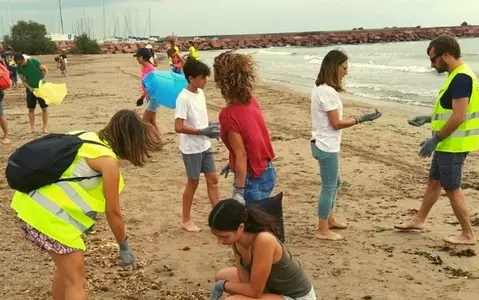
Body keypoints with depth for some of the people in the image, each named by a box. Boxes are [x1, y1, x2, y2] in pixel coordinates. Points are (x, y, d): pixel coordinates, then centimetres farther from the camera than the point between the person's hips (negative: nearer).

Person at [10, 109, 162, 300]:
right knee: (76, 282, 2)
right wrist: (124, 247, 7)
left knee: (65, 271, 24)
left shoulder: (88, 138, 10)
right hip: (50, 217, -9)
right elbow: (113, 212, -6)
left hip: (32, 205, 9)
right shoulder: (108, 161, -12)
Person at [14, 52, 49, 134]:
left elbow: (45, 69, -8)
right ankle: (32, 127, 11)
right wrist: (29, 87, -16)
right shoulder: (19, 68, -7)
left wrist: (43, 79, -19)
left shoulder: (34, 61, -19)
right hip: (30, 89, 3)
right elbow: (23, 80, -1)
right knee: (31, 108, 4)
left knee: (44, 108, 1)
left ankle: (45, 127, 8)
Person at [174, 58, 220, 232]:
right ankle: (186, 220, 22)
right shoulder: (183, 98, -20)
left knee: (212, 179, 10)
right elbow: (178, 127, -25)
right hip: (191, 149, -7)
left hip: (205, 146, 7)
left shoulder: (200, 93, 5)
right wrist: (202, 132, -23)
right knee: (193, 183, 5)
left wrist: (211, 128, 0)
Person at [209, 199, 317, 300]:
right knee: (221, 277, 13)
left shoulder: (264, 241, -34)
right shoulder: (236, 239, -11)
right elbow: (245, 281, -4)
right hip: (272, 286, 8)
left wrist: (222, 286, -12)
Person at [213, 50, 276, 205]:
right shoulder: (251, 101, 0)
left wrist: (238, 192, -19)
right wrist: (233, 163, 24)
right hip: (267, 171, 8)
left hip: (252, 178, -8)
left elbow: (241, 155, -22)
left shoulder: (228, 114, -23)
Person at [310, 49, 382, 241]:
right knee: (329, 187, 1)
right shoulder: (328, 92, -22)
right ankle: (323, 230, 10)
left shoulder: (318, 88, 8)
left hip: (322, 144, 10)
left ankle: (329, 220, 36)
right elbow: (336, 124, -20)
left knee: (334, 183, 22)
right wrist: (361, 119, -16)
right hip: (327, 147, -10)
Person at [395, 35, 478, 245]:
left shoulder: (460, 78, -21)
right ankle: (419, 220, 33)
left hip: (453, 145, -10)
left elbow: (459, 116, -26)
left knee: (452, 188, 0)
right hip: (447, 143, 10)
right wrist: (428, 119, 17)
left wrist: (435, 139, -21)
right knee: (434, 181, 19)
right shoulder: (457, 76, 11)